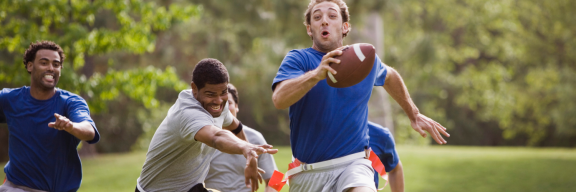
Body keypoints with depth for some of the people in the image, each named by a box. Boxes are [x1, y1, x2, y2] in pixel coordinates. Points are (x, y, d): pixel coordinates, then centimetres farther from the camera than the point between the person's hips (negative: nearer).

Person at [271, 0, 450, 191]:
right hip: (307, 171, 0)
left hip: (353, 164, 0)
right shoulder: (297, 59, -5)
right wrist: (316, 74, -42)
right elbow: (279, 99, -26)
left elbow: (389, 76, 32)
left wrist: (414, 115, 34)